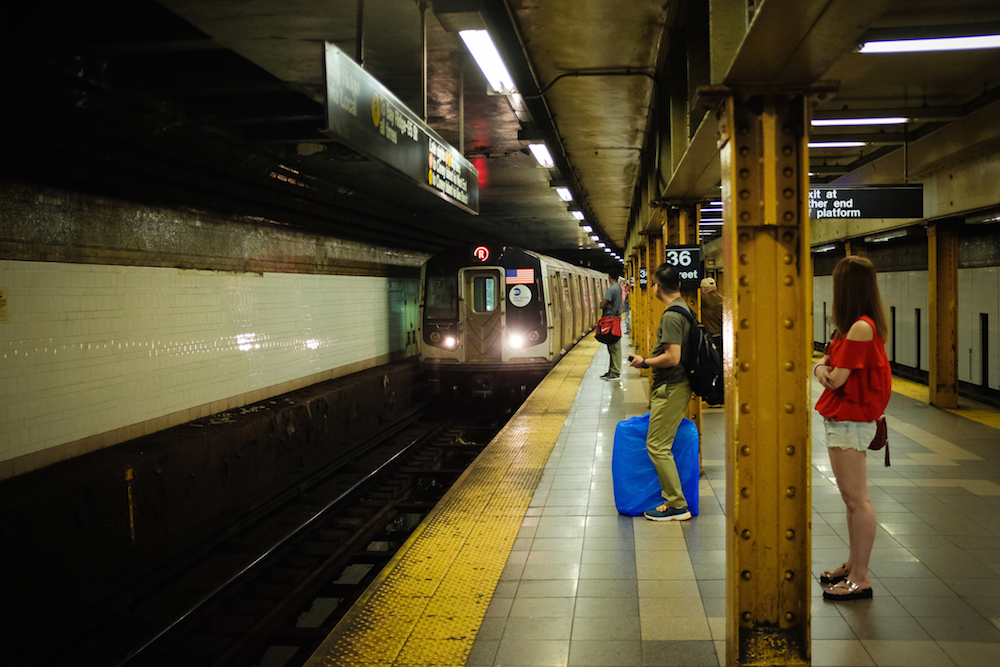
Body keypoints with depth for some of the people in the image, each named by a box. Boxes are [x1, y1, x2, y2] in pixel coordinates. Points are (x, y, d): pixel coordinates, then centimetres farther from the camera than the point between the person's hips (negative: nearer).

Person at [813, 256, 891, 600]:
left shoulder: (861, 328, -20)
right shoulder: (854, 326, 12)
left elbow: (838, 379, -19)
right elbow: (826, 362, 14)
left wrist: (829, 370, 2)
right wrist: (821, 368, -8)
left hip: (850, 422, -10)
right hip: (842, 420, 10)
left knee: (856, 499, -5)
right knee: (851, 498, 17)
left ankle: (861, 578, 2)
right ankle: (853, 564, 28)